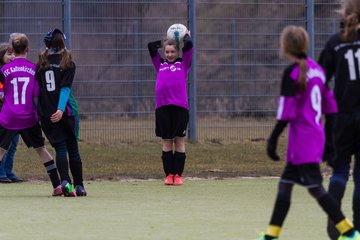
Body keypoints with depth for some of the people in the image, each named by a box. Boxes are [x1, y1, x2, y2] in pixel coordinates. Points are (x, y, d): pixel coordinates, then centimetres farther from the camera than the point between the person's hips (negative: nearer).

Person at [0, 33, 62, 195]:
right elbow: (37, 97, 0)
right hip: (29, 118, 2)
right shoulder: (34, 69, -2)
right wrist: (41, 115, 10)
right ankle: (58, 186, 10)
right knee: (41, 149, 12)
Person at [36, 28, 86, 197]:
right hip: (67, 111, -1)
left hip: (46, 112, 1)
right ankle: (79, 186, 14)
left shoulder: (41, 64, 4)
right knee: (73, 148, 11)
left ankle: (65, 181, -23)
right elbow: (65, 89, -11)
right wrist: (61, 110, -19)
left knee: (60, 148, -1)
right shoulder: (68, 64, -1)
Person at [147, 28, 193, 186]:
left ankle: (178, 175, 5)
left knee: (179, 141, 2)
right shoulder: (160, 64, 15)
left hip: (180, 106, -2)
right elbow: (151, 46, 12)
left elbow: (189, 45, 1)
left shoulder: (183, 63, 10)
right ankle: (169, 174, 7)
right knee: (166, 141, 4)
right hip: (162, 106, 2)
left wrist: (186, 36, 19)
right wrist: (164, 42, 24)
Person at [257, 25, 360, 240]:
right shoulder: (317, 69, 11)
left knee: (315, 187, -6)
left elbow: (286, 112, -16)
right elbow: (330, 105, 14)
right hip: (317, 136, 9)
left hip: (302, 138, -9)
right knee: (285, 184, 13)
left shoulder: (292, 73, -14)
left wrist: (273, 139, -12)